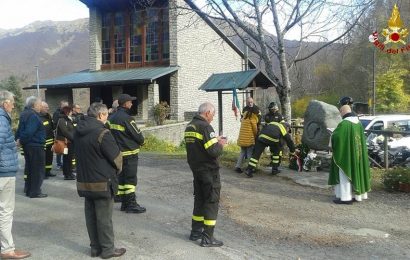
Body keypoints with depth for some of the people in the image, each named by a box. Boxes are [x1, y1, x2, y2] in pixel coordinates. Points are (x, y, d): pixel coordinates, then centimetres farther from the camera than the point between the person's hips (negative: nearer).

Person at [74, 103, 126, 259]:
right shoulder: (102, 132, -20)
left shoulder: (78, 131, 5)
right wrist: (117, 170, 5)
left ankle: (95, 247, 25)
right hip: (102, 182, -7)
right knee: (104, 217, 3)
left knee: (91, 215, 14)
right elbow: (116, 157, -15)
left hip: (84, 181, 8)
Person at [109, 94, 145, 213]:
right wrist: (141, 142, 4)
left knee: (121, 178, 14)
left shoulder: (112, 118, 8)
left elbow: (112, 134, 13)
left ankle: (124, 203, 22)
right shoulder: (127, 118, -18)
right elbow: (138, 135, -15)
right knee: (131, 179, -2)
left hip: (118, 153, 8)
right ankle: (131, 204, 2)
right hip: (129, 153, -8)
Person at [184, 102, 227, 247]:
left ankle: (196, 231, 27)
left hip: (196, 169, 8)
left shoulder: (189, 126, 9)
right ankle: (207, 238, 5)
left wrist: (214, 140, 11)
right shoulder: (205, 127, -18)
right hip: (209, 170, -8)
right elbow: (214, 152, -24)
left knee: (199, 200, 19)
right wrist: (220, 145, -4)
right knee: (211, 202, 1)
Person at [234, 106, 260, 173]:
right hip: (249, 139, -7)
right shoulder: (253, 118, -7)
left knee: (242, 152, 15)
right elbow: (255, 129, -2)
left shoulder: (245, 116, 15)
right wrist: (256, 136, 15)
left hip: (242, 138, 7)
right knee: (250, 154, 2)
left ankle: (237, 166, 9)